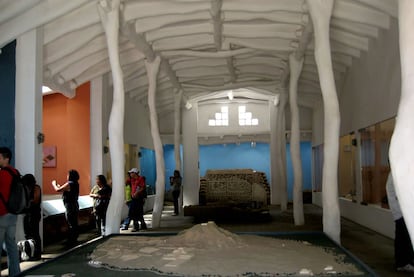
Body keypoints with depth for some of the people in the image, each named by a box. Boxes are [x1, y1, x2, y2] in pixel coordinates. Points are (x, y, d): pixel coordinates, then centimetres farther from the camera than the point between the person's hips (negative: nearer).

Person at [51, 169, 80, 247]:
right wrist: (59, 186, 18)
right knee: (74, 224, 15)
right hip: (75, 206, 9)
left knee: (71, 224, -3)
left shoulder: (69, 184, -18)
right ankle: (74, 239, 24)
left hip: (70, 207, -9)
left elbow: (57, 190, -15)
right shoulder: (75, 184, 9)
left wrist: (54, 184, 3)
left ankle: (71, 241, 2)